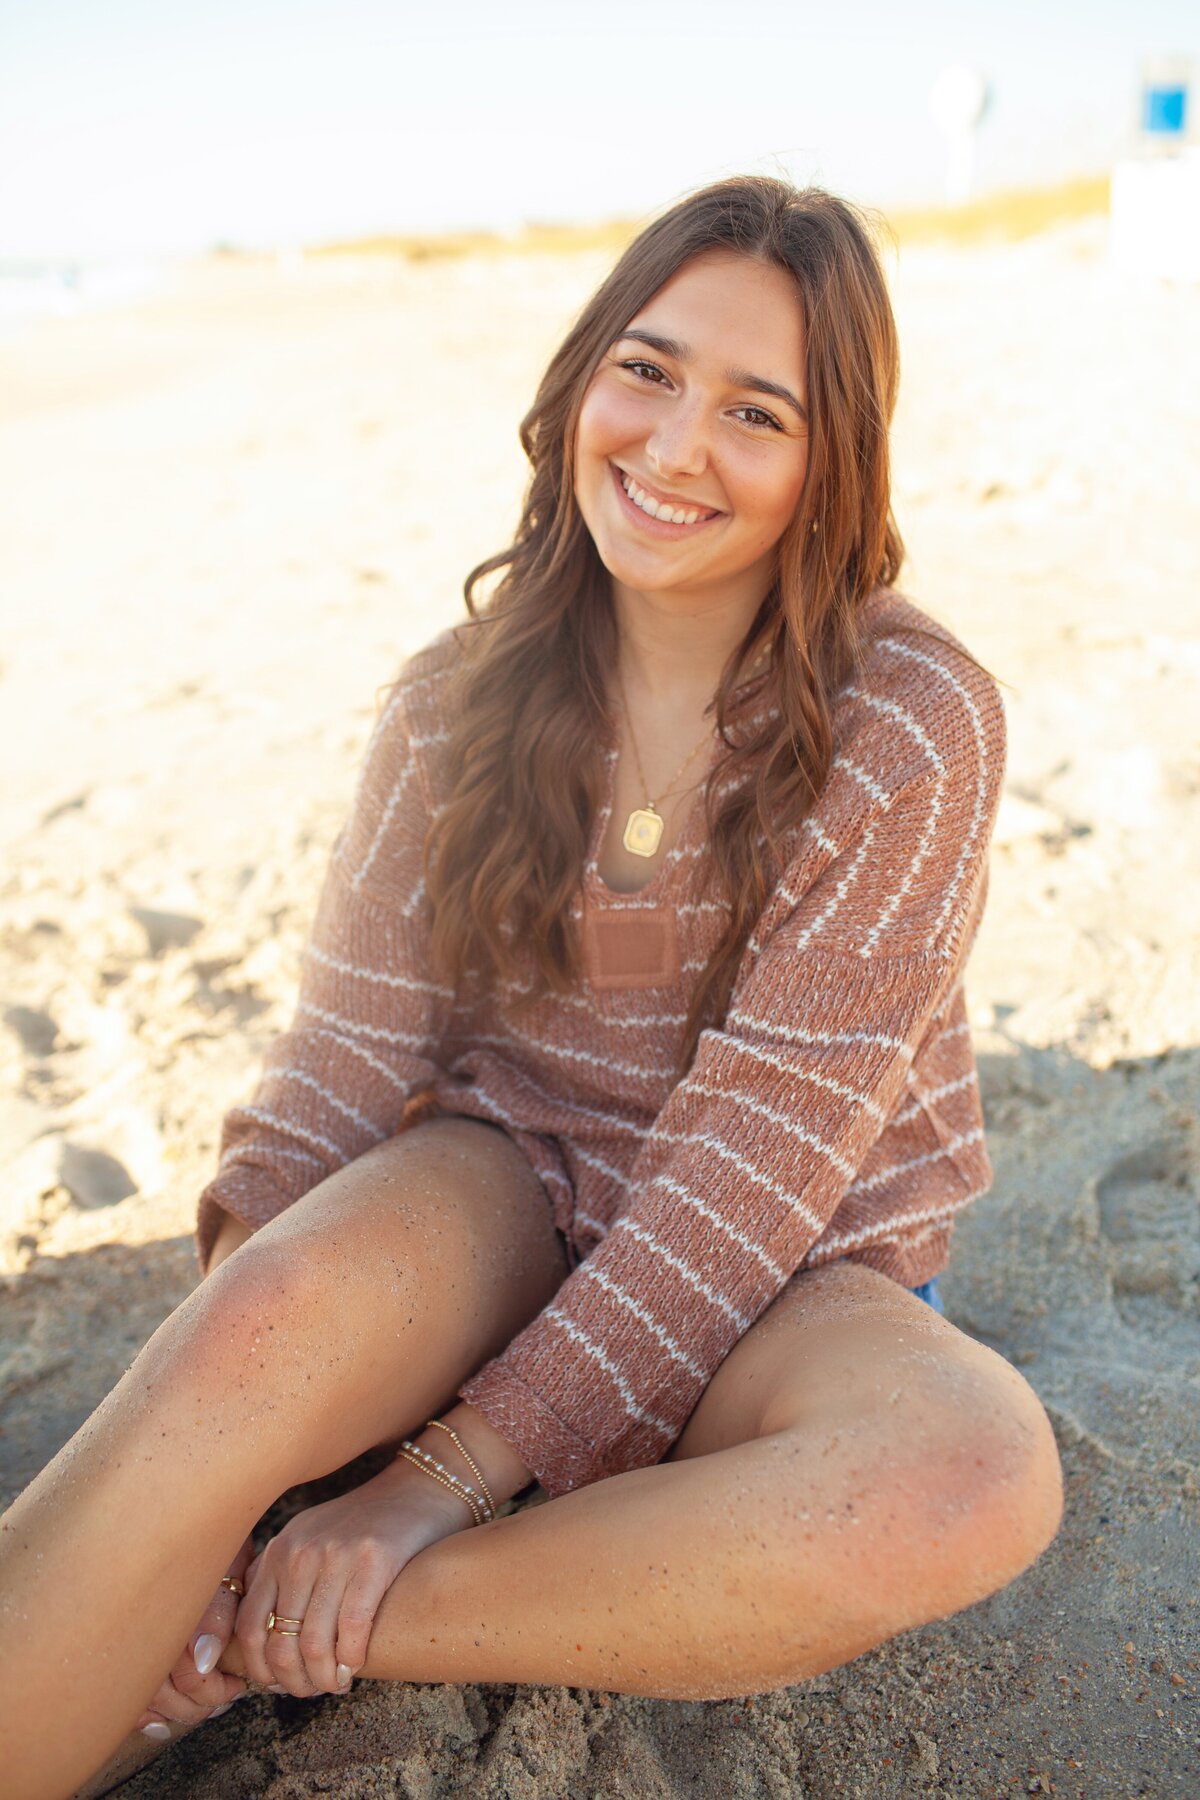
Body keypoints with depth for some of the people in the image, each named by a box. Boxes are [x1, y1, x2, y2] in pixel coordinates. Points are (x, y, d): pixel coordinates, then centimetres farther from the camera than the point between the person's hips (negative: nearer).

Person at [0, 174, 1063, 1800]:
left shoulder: (915, 721, -14)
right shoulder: (466, 697, -3)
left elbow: (768, 1152, -19)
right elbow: (353, 1047, -5)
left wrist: (449, 1472, -24)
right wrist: (230, 1337, -22)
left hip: (784, 1280, 0)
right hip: (505, 1193, 1)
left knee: (978, 1478, -34)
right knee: (277, 1306, -33)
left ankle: (251, 1635, -24)